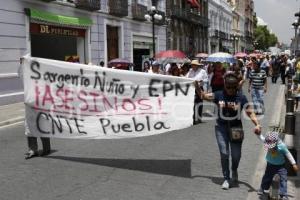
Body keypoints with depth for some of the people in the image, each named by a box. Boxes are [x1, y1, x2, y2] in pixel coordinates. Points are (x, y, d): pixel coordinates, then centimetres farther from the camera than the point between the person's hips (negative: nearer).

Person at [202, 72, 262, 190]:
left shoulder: (241, 98, -7)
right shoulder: (219, 95, -4)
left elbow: (250, 112, -10)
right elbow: (204, 96, -2)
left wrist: (257, 124, -24)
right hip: (221, 127, 0)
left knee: (236, 155, 4)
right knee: (224, 153, -2)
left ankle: (234, 171, 39)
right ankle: (226, 178, 16)